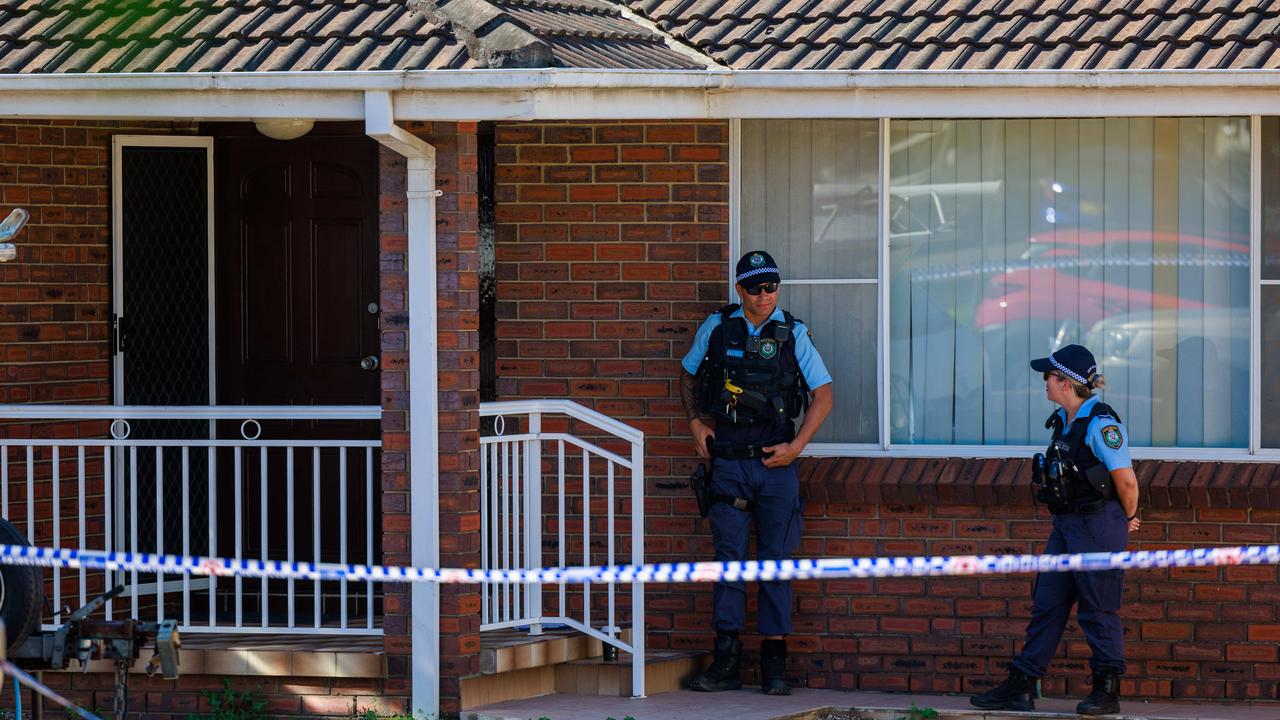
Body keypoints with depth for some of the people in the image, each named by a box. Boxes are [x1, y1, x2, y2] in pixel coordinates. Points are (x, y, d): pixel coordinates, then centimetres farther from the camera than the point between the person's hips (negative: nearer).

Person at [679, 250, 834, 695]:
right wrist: (695, 423, 6)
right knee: (729, 558, 0)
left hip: (775, 461, -1)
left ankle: (775, 665, 5)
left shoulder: (792, 335, 2)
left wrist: (796, 446, -6)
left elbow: (823, 395, 3)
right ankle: (726, 662, 2)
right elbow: (688, 376, 21)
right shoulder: (716, 329, 5)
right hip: (728, 462, 1)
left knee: (775, 561, 0)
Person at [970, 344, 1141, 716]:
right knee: (1047, 605, 9)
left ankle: (1107, 692, 10)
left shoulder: (1101, 423, -17)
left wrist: (1129, 518, 0)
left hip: (1099, 526, -9)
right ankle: (1020, 688, 12)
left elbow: (1126, 480, -17)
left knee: (1098, 610, -1)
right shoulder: (1064, 421, 10)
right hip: (1066, 525, 9)